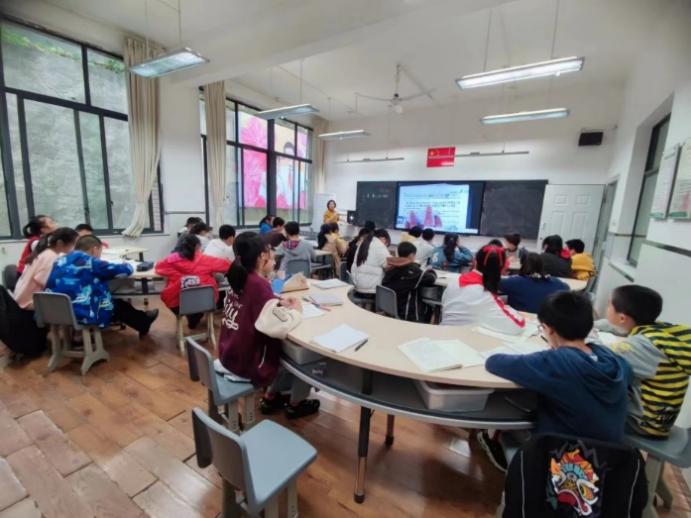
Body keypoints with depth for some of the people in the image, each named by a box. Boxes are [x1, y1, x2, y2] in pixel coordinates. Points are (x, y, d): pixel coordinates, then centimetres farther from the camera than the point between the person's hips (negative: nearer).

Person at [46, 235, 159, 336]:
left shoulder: (61, 260, 10)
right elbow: (125, 270, -6)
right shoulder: (90, 261, -11)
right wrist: (127, 265, 17)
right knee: (120, 306, 20)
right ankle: (144, 324, 41)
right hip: (82, 315, -7)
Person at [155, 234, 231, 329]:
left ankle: (191, 317, 40)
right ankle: (193, 320, 43)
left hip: (177, 303, 1)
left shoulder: (171, 260, -6)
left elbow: (158, 266, 15)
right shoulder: (204, 260, -8)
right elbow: (226, 264, 2)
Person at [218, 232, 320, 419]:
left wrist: (279, 303, 1)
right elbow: (281, 328, -34)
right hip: (248, 363, -8)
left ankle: (271, 397, 35)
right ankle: (295, 404, 27)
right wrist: (296, 310, -14)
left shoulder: (240, 278, -3)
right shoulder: (259, 284, -28)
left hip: (230, 355, 8)